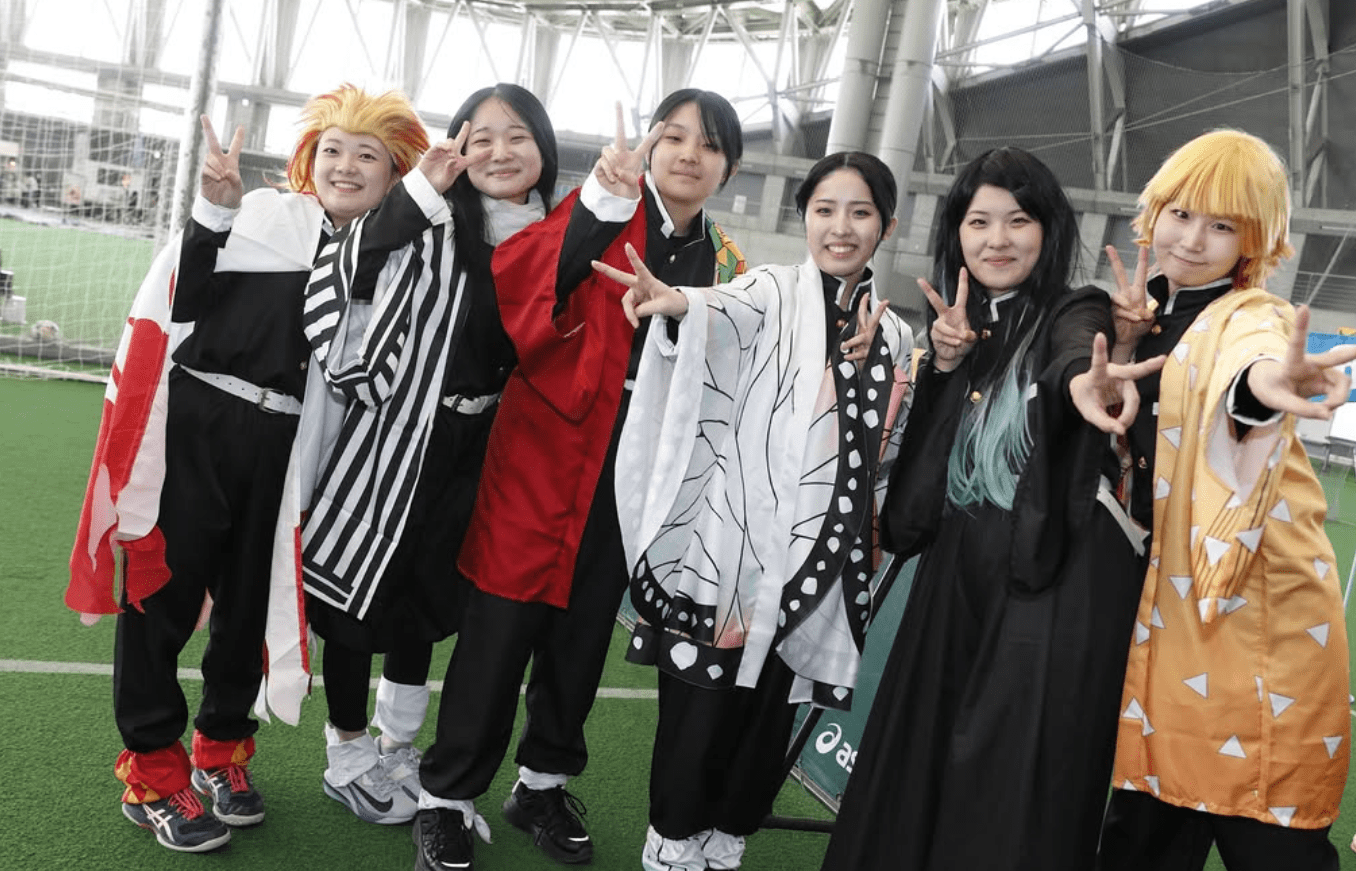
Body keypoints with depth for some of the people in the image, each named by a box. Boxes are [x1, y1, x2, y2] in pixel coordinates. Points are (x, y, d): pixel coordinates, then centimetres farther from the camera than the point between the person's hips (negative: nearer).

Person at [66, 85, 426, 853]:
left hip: (284, 445, 3)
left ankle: (222, 750, 33)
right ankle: (152, 771, 18)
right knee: (165, 589, 3)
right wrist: (213, 214, -18)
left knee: (249, 600, 14)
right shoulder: (258, 214, -1)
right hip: (195, 427, -2)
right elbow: (181, 301, -8)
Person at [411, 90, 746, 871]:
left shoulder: (726, 265, 8)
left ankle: (544, 784, 35)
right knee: (501, 630, 1)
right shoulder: (603, 219, -7)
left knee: (583, 633, 16)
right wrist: (601, 201, -34)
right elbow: (513, 284, -25)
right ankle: (449, 800, 18)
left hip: (634, 477, 5)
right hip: (544, 454, -5)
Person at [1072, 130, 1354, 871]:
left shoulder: (1254, 318, -9)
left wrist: (1267, 381, -58)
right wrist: (1124, 343, -8)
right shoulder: (1154, 317, 11)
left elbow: (1249, 364, -34)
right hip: (1165, 596, 6)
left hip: (1260, 604, -6)